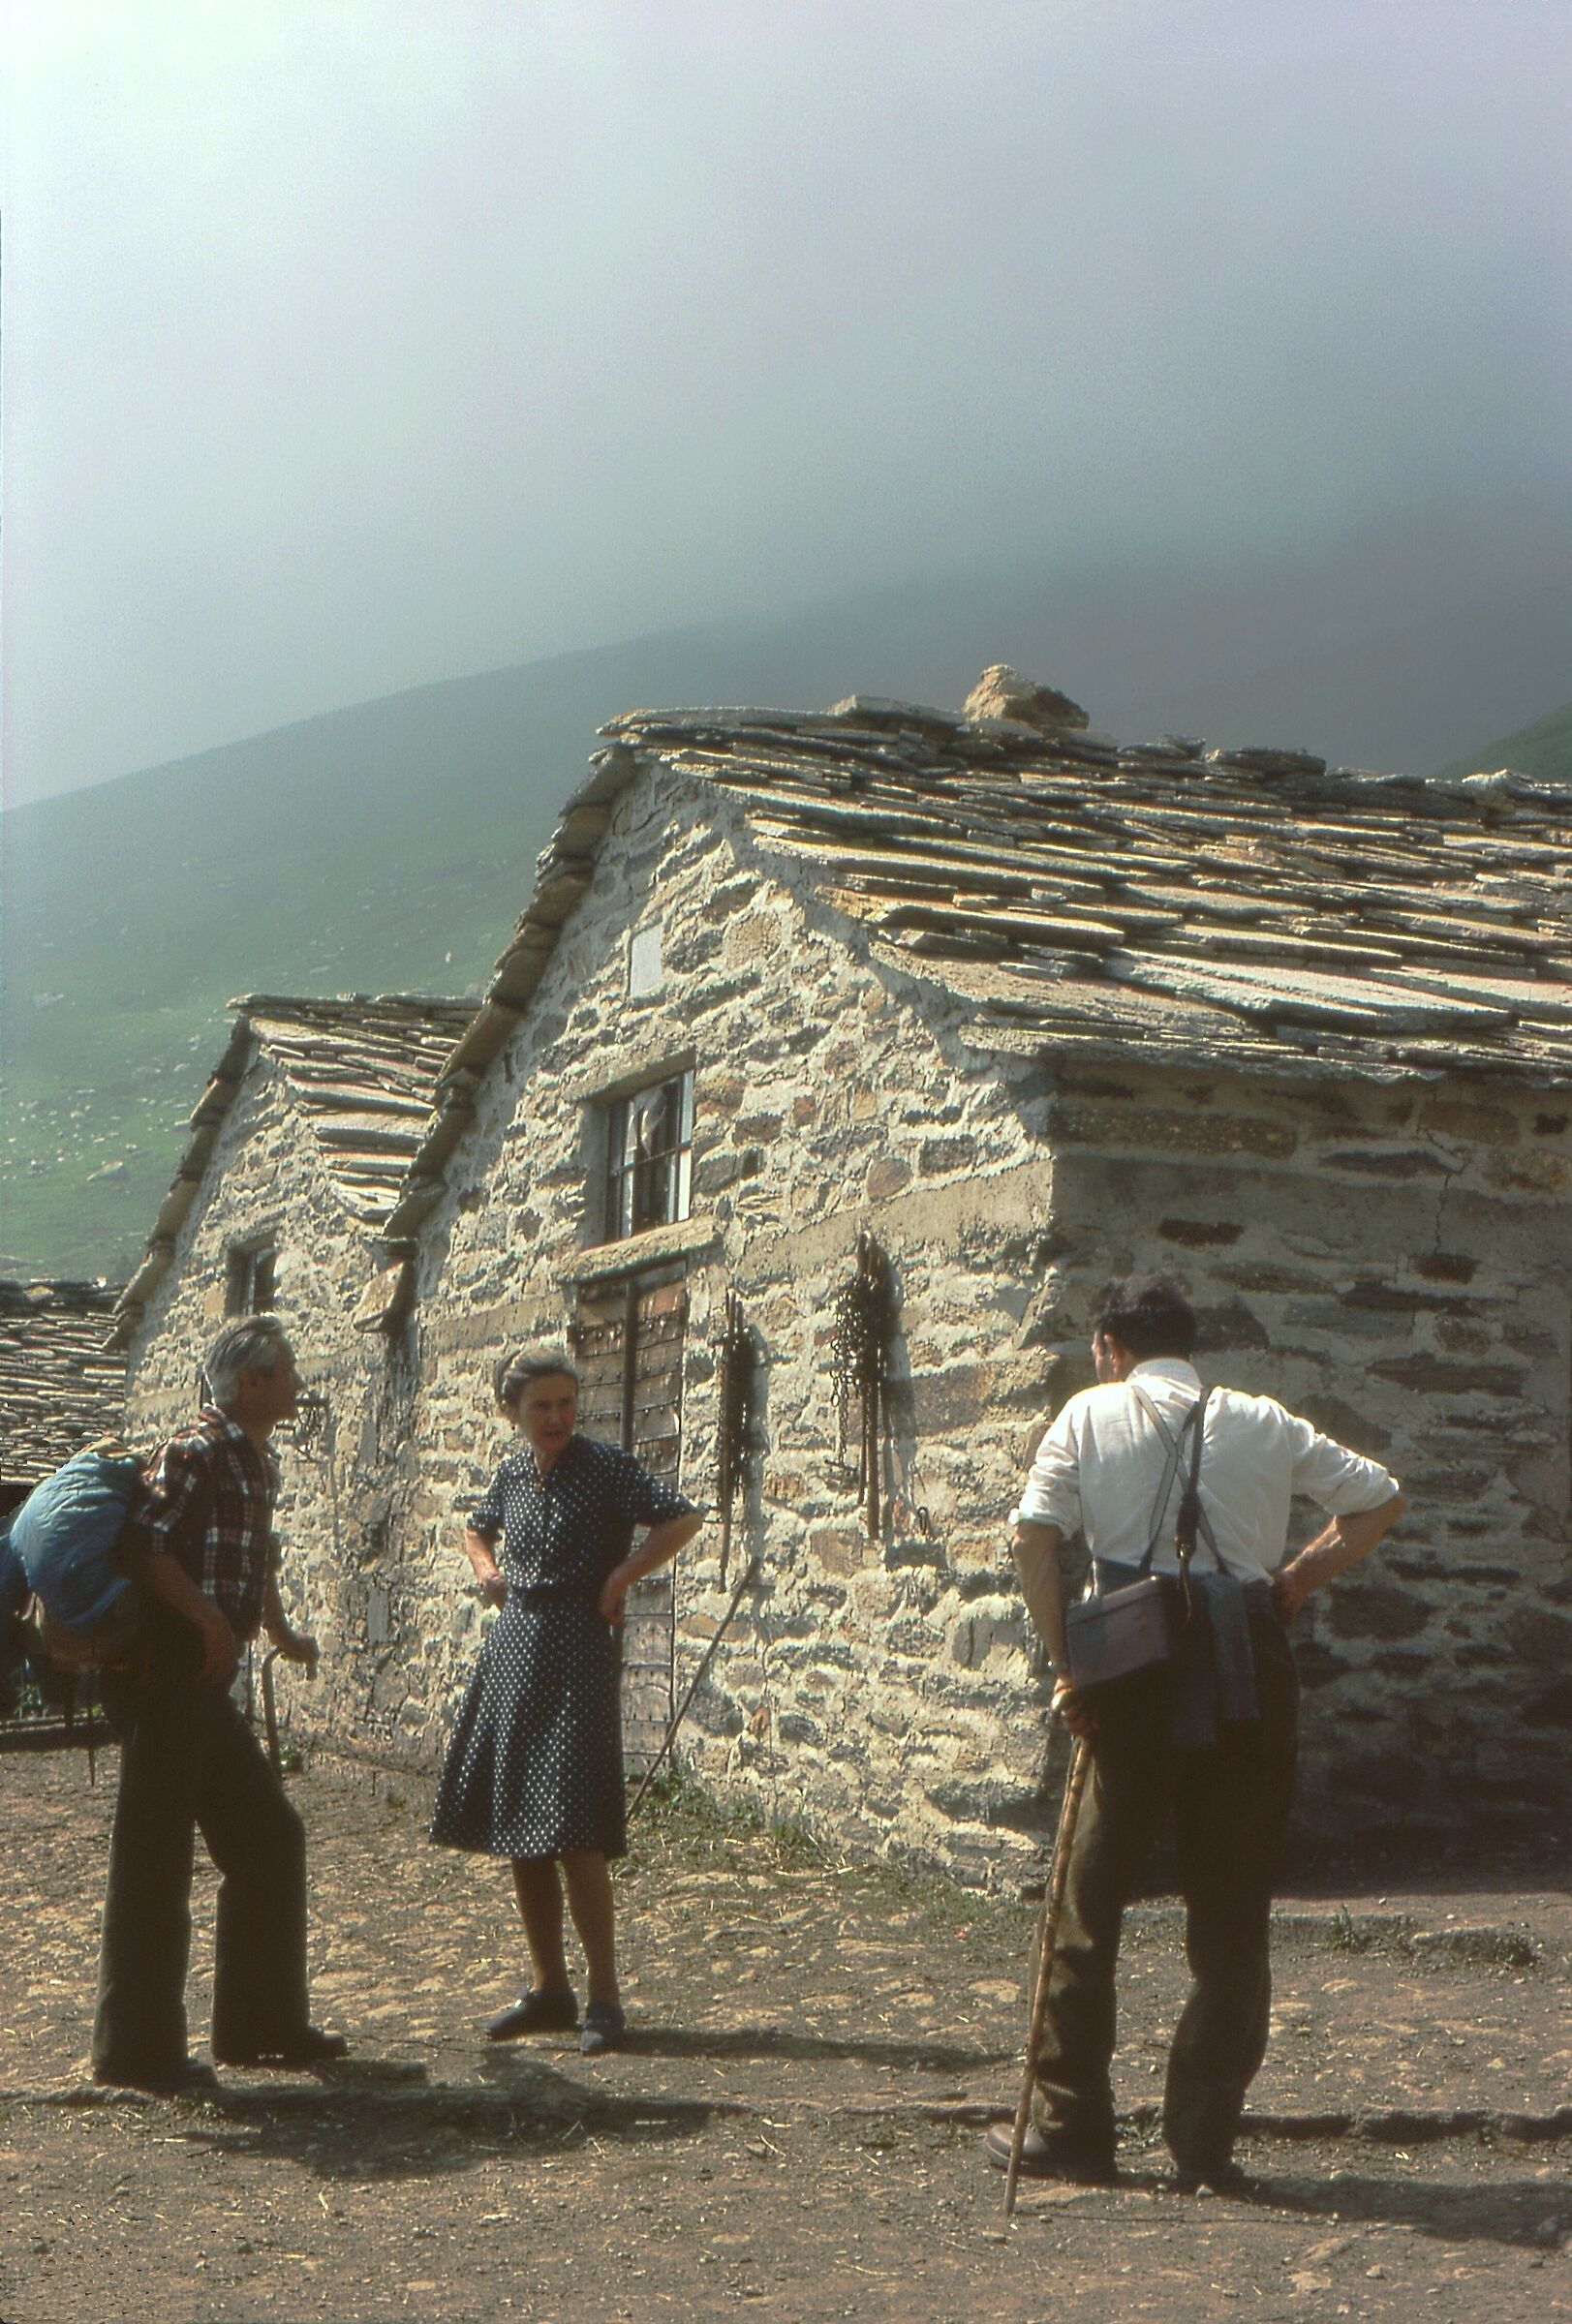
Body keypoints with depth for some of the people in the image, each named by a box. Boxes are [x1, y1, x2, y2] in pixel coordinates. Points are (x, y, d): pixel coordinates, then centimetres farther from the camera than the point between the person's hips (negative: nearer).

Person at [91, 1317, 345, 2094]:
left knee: (269, 1839, 14)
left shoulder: (257, 1460, 16)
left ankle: (261, 2021, 23)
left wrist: (281, 1633, 18)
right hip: (166, 1676, -10)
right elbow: (144, 1547, -25)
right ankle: (137, 2050, 4)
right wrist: (211, 1622, -26)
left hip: (206, 1684, 10)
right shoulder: (196, 1450, -13)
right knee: (155, 1860, -4)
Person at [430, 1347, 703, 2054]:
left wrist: (620, 1578, -15)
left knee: (573, 1835, -11)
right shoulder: (512, 1472, 11)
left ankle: (603, 1997, -1)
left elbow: (682, 1518, -18)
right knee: (516, 1833, 9)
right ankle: (548, 1989, 20)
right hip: (511, 1651, 7)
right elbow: (477, 1529, 32)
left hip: (576, 1656, -7)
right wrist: (484, 1569, 12)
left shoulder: (605, 1467, -7)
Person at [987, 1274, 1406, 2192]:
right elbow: (1382, 1497, 12)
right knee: (1234, 1910, 9)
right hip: (1252, 1676, 2)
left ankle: (1070, 2128, 14)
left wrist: (1069, 1664, -2)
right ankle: (1206, 2139, 10)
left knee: (1091, 1899, 9)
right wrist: (1297, 1579, 11)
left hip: (1139, 1671, -2)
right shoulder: (1263, 1421, 11)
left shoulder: (1092, 1412, 6)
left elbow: (1035, 1539, -5)